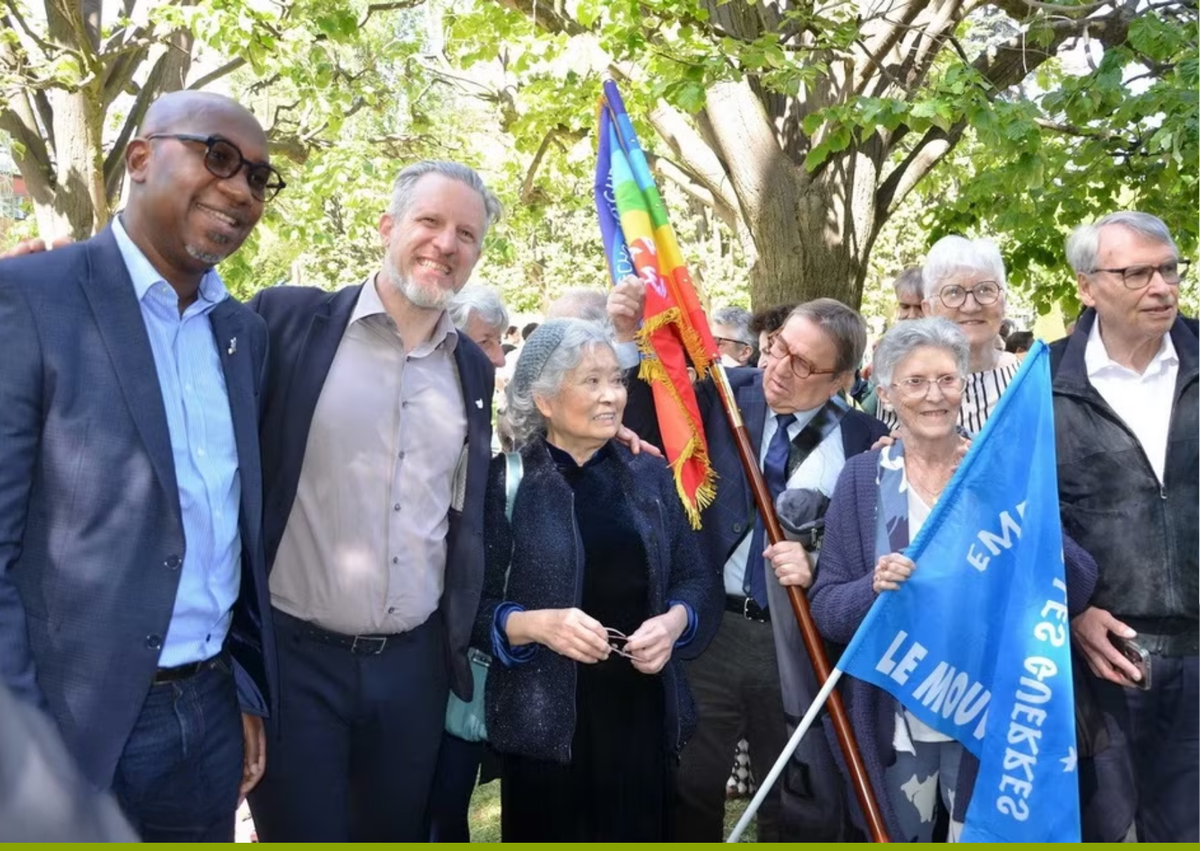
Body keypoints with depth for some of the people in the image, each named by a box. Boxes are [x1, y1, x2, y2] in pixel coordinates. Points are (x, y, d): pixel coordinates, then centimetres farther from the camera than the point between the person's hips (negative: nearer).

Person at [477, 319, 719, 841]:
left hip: (642, 714, 4)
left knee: (640, 835, 13)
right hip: (546, 722, -3)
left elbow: (695, 580, 10)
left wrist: (674, 622, -10)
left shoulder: (650, 475, 7)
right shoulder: (505, 481, -5)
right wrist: (534, 624, -24)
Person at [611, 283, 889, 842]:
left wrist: (817, 565, -19)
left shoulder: (865, 442, 0)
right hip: (711, 628, 0)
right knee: (686, 789, 11)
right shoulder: (726, 394, 1)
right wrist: (630, 340, -18)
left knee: (804, 806, 12)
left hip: (803, 642, 0)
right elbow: (644, 430, -8)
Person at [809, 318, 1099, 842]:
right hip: (896, 719, 0)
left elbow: (1079, 590, -6)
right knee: (899, 837, 14)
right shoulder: (863, 477, -3)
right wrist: (874, 587, -25)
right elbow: (825, 608, -4)